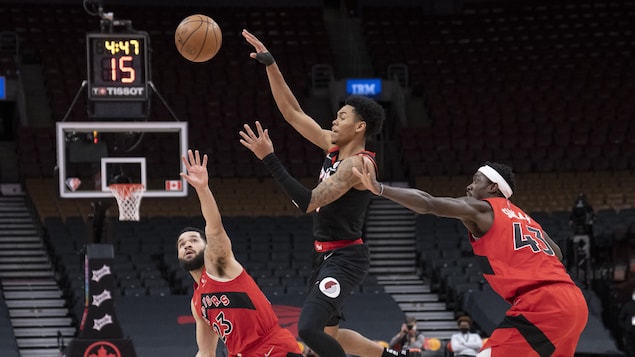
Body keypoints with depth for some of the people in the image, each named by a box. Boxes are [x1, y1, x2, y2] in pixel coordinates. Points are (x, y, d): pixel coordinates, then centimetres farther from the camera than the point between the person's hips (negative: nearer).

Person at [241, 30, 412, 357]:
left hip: (345, 258, -10)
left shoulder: (358, 163, -19)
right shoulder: (334, 146, 7)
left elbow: (307, 202, -27)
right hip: (326, 255, 10)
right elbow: (292, 111, 12)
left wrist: (269, 159, -30)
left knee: (309, 329, -24)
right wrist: (270, 65, 6)